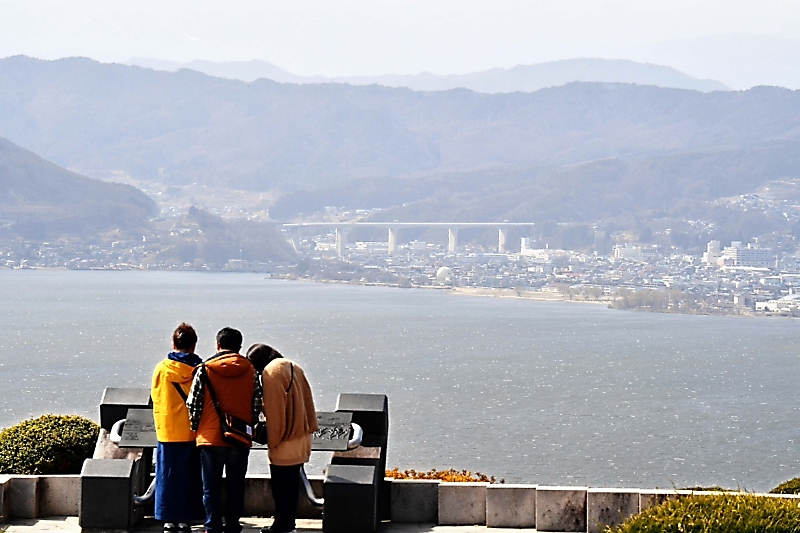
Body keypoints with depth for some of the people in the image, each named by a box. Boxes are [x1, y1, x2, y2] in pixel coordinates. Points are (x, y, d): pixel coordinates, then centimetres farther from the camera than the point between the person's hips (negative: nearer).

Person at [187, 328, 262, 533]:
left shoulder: (204, 370, -5)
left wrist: (196, 427, 14)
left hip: (211, 438, -2)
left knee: (211, 487, 5)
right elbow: (257, 405, 5)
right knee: (236, 487, 10)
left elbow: (194, 404, -3)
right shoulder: (250, 371, 2)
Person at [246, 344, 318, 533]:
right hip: (301, 438, 9)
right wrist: (309, 427, 16)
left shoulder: (271, 372, -14)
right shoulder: (294, 368, 12)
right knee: (291, 483, 15)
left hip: (285, 441, -9)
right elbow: (307, 401, 14)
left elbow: (274, 410, -17)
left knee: (281, 486, -1)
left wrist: (273, 440, -11)